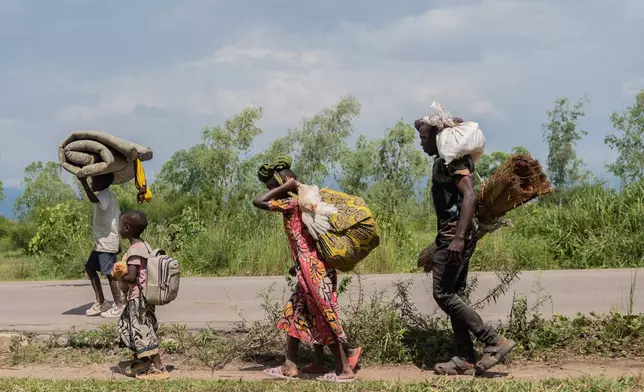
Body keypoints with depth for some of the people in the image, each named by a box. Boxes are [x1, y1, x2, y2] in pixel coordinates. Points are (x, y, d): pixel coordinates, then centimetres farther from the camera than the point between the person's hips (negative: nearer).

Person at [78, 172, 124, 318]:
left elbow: (93, 199, -40)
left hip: (107, 242, -11)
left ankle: (119, 305, 1)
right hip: (101, 242, 11)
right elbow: (117, 218, 20)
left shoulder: (105, 195, -15)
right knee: (90, 267, 15)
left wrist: (83, 182, -49)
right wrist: (118, 242, 24)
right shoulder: (108, 196, 16)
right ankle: (100, 302, 19)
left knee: (109, 273, -7)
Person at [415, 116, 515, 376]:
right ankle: (465, 358, 11)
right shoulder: (443, 162, 17)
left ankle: (495, 342, -8)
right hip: (452, 236, 10)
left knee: (443, 294, -9)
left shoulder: (452, 161, -13)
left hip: (456, 236, -10)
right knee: (454, 295, 10)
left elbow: (470, 196, -26)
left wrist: (458, 237, -33)